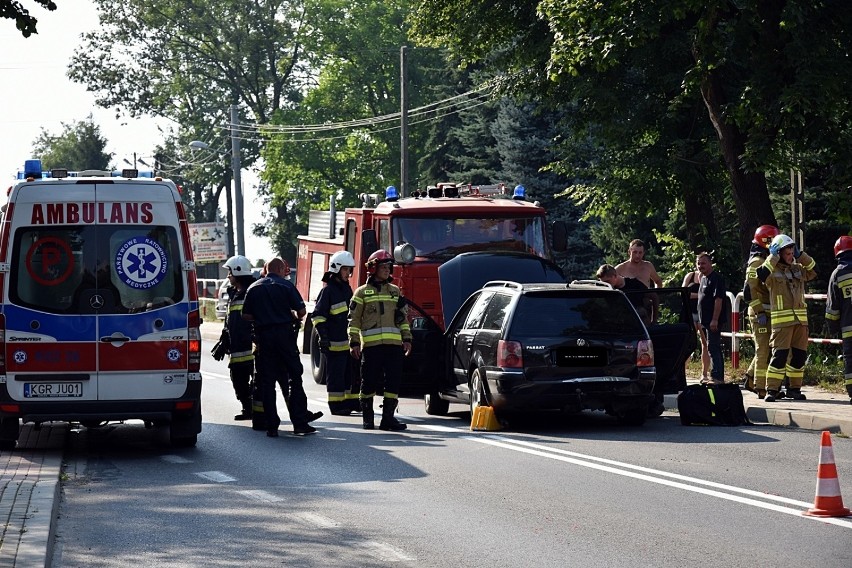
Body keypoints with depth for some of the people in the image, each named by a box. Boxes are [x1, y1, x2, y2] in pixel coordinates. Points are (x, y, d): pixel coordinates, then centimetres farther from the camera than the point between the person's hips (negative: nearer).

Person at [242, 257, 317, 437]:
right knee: (294, 377, 4)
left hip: (263, 336, 2)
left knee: (266, 382, 5)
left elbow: (246, 315, 4)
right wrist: (295, 317, 17)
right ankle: (300, 423, -1)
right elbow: (301, 311, -5)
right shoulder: (286, 285, -1)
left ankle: (272, 426, 2)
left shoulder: (253, 288, 7)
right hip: (284, 333, -2)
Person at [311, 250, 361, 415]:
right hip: (335, 342, -8)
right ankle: (336, 405, 0)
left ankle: (351, 402, 20)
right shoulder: (328, 290, -10)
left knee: (351, 372, 12)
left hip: (349, 340, 8)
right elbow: (318, 315, -12)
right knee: (336, 374, -3)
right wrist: (323, 336, -20)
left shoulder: (347, 289, 15)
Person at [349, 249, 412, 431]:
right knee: (369, 382, 0)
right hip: (371, 345, -3)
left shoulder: (395, 291, 18)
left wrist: (407, 339, 10)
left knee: (393, 382, -2)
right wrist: (354, 343, -3)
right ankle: (367, 418, 12)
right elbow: (354, 319, 4)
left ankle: (388, 417, 3)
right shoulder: (362, 292, 6)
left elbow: (403, 317, 20)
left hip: (394, 344, 3)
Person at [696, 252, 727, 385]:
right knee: (714, 349, 13)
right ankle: (717, 377, 17)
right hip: (706, 321, 10)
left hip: (713, 321, -10)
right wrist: (701, 321, 22)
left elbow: (718, 299, -20)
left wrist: (714, 320, -25)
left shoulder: (716, 278, -13)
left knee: (713, 348, -12)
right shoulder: (704, 278, 18)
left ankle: (716, 377, -13)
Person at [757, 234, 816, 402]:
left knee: (799, 354, 8)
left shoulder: (798, 269, 16)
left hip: (801, 319, 6)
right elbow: (762, 274, -22)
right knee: (779, 354, -11)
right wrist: (773, 257, -15)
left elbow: (813, 270, 12)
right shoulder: (773, 270, -3)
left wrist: (801, 255, 6)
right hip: (781, 320, -6)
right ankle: (772, 390, -9)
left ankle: (795, 388, 18)